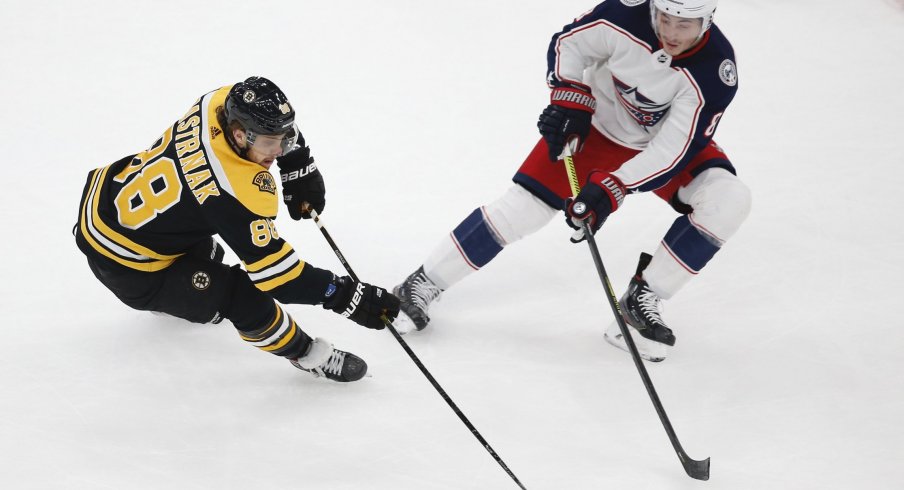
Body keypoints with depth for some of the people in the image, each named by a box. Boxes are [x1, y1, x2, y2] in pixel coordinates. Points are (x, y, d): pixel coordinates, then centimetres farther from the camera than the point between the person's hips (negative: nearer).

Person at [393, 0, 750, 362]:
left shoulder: (715, 70, -31)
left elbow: (673, 148, -31)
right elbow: (568, 43, -9)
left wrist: (610, 189, -39)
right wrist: (568, 100, -21)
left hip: (670, 140, 1)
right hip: (597, 125, 0)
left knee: (728, 200, -23)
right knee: (526, 205, -10)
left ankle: (642, 299, -11)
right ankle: (423, 284, 5)